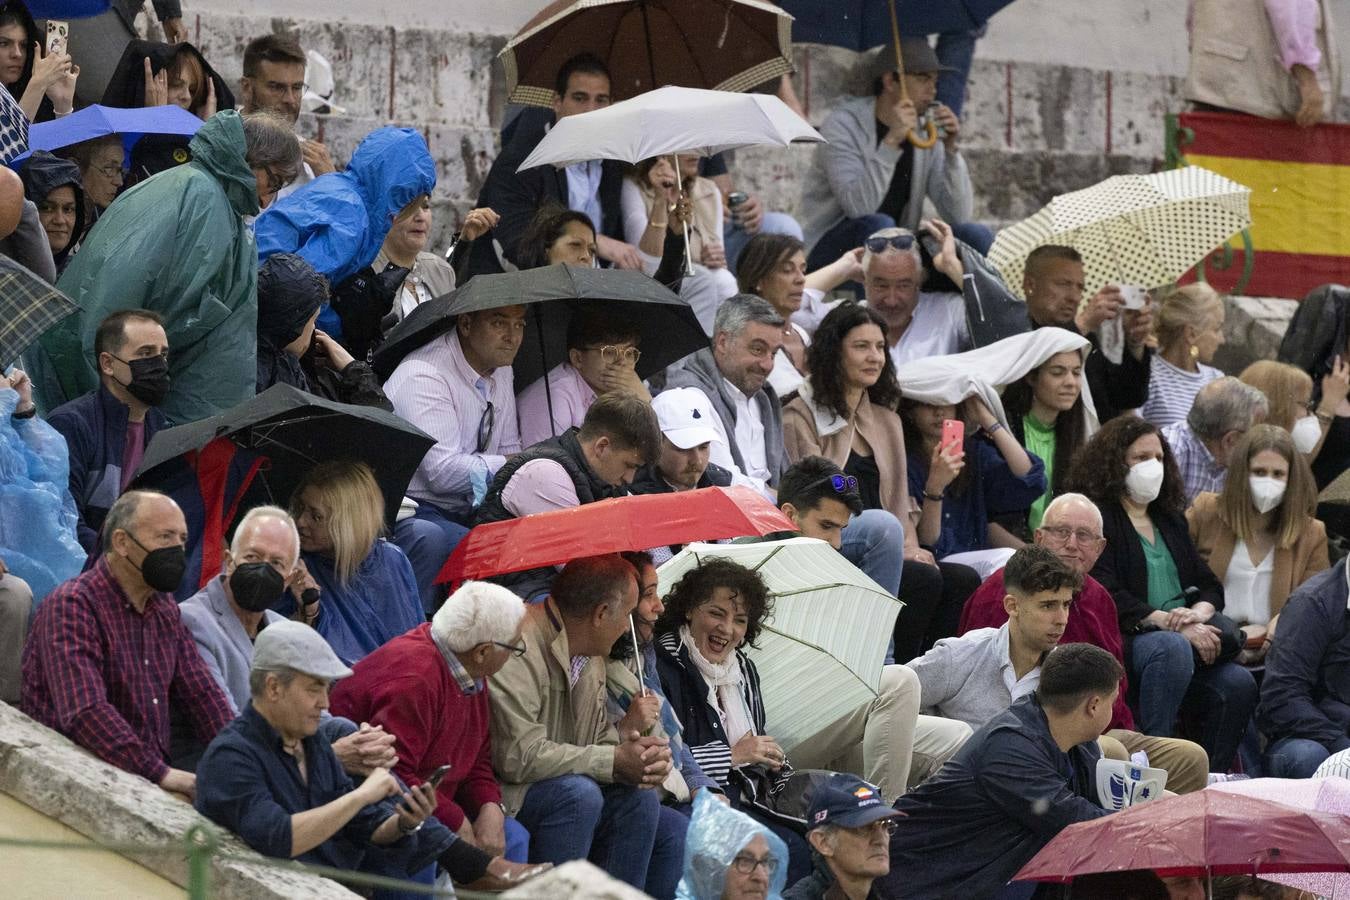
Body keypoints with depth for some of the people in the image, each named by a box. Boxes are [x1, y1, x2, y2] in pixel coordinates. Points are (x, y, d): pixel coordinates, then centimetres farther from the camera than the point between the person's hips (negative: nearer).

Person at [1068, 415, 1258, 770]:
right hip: (1124, 640, -6)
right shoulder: (1097, 517, 1)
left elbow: (1209, 585, 19)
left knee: (1238, 683, -21)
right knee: (1172, 647, -38)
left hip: (1183, 635, 6)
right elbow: (1108, 595, -11)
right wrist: (1170, 623, -19)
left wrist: (1200, 612, -7)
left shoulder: (1170, 519, 25)